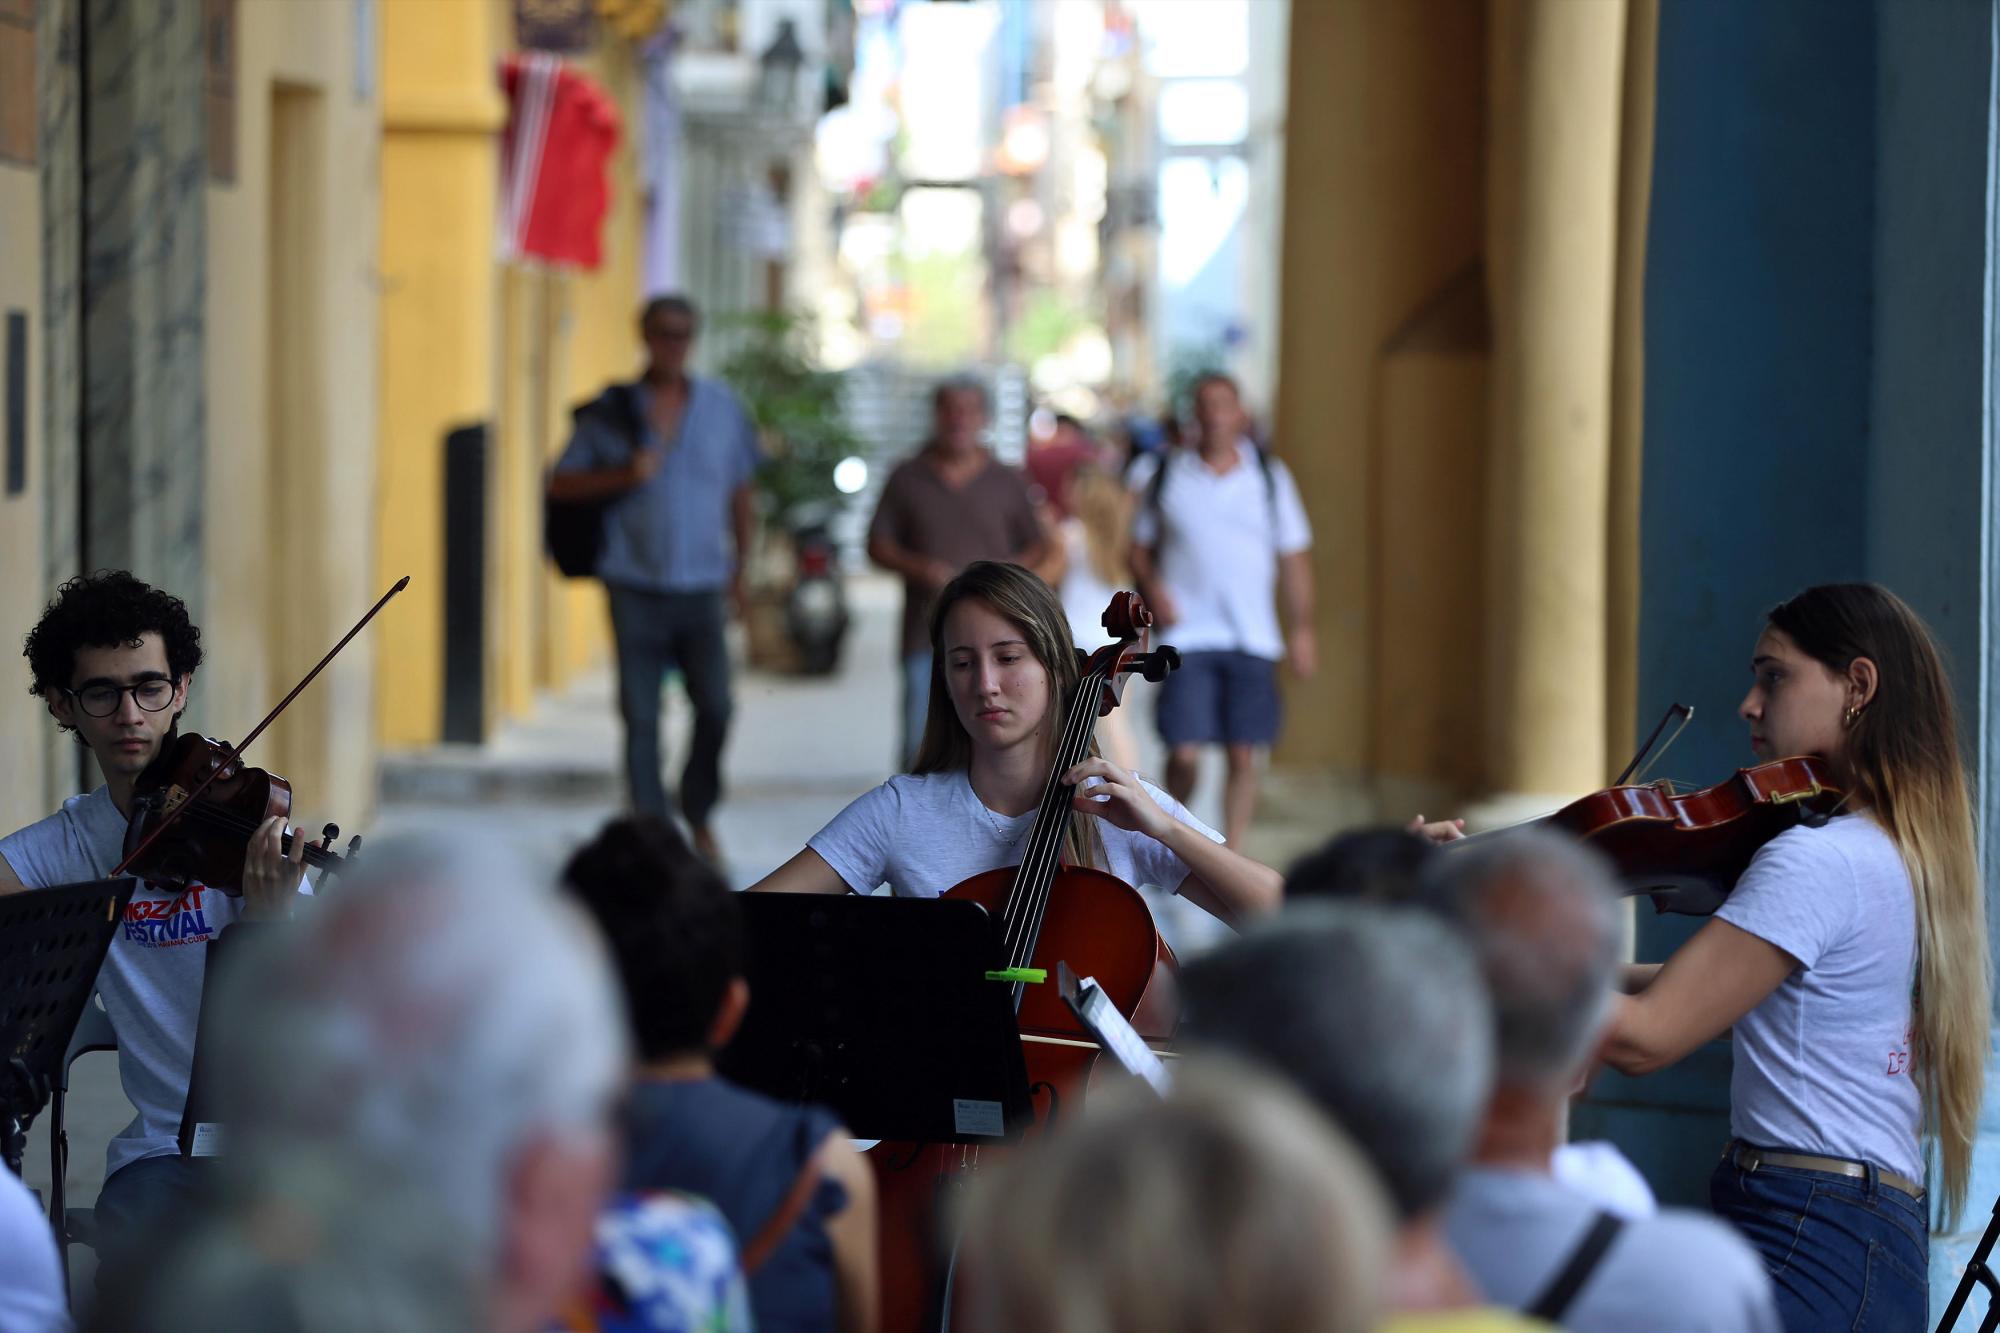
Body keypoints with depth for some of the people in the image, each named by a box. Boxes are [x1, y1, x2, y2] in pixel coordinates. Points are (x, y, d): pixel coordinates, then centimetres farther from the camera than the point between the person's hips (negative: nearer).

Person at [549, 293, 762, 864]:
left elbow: (740, 491, 17)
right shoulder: (611, 411, 3)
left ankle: (699, 816, 12)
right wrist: (622, 475, -11)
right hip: (636, 586, -1)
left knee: (715, 705, -10)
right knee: (641, 715, -3)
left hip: (701, 586, 1)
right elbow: (560, 484, 4)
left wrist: (739, 568, 16)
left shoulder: (722, 406, 9)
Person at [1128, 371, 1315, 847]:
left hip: (1253, 638, 1)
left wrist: (1301, 629, 8)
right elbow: (1139, 546, 13)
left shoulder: (1270, 476, 8)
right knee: (1184, 751, -8)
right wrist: (1152, 587, -6)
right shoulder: (1163, 476, 5)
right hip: (1188, 635, -1)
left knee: (1243, 755, -1)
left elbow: (1294, 557, 12)